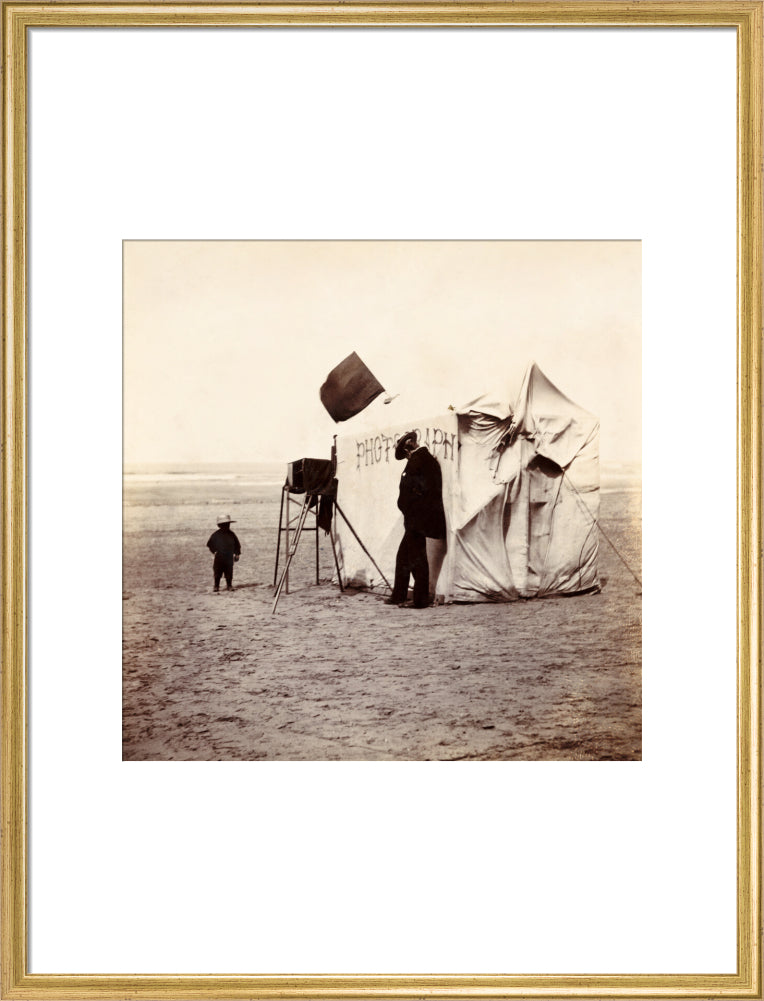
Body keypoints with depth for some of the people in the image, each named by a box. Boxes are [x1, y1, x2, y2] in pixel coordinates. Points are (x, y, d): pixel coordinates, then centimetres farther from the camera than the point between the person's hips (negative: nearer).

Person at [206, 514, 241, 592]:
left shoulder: (231, 534, 5)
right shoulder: (216, 534, -1)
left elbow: (237, 545, 12)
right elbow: (209, 544, 6)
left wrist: (237, 554, 6)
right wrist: (214, 551, -4)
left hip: (229, 557, 2)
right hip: (219, 558, -1)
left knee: (229, 573, 2)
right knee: (217, 573, 2)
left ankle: (229, 586, 13)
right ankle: (216, 586, 11)